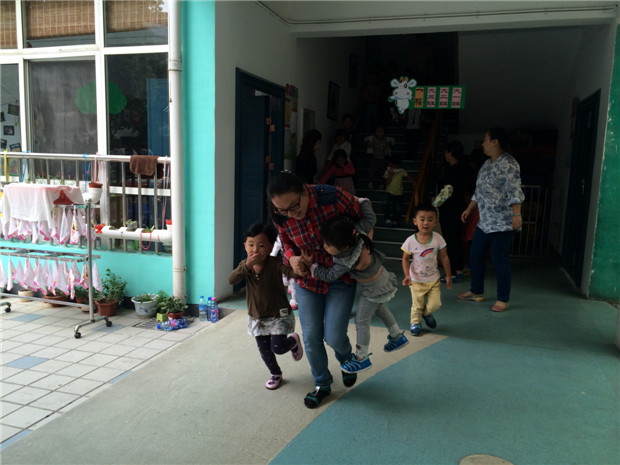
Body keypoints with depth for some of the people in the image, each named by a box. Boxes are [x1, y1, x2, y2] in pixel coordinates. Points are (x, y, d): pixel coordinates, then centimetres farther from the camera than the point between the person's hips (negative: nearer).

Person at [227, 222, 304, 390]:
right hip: (257, 317, 4)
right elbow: (231, 280, -22)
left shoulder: (275, 263, -21)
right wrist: (247, 266, -37)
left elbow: (291, 271, -38)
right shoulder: (245, 266, -7)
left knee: (278, 347, -11)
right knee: (264, 351, 13)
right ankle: (276, 374, 41)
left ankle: (293, 340, 25)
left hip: (278, 315, -4)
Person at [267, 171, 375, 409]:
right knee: (311, 338, 4)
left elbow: (362, 217, -6)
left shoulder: (333, 197, -26)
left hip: (340, 278, -2)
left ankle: (346, 359, 33)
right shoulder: (281, 217, -16)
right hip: (307, 280, 3)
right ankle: (322, 384, 31)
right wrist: (292, 258, -17)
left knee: (334, 337, -5)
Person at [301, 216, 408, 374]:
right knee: (379, 308, 31)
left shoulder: (346, 262, -38)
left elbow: (329, 275, -24)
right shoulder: (358, 239, -21)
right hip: (382, 279, 9)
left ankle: (362, 358, 21)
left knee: (361, 320, 5)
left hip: (374, 289, -9)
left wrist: (312, 265, -18)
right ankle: (397, 336, 51)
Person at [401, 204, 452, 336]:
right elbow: (405, 258, -4)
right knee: (417, 305, 7)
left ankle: (426, 314, 34)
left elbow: (444, 258, -1)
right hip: (416, 280, -1)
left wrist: (448, 276, 4)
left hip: (433, 279, 2)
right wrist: (407, 275, -15)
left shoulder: (437, 238, -12)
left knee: (435, 304, 0)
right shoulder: (410, 241, -16)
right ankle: (415, 323, 34)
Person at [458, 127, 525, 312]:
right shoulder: (487, 164, 15)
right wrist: (469, 209, 26)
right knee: (475, 254, 14)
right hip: (485, 221, 9)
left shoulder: (508, 163, -14)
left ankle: (503, 300, 10)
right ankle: (476, 292, 29)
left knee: (500, 259, -3)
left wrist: (516, 214, -31)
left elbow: (514, 191, -23)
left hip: (502, 222, -9)